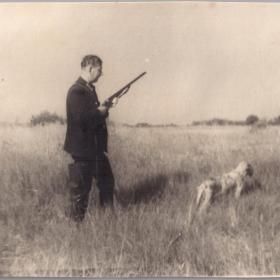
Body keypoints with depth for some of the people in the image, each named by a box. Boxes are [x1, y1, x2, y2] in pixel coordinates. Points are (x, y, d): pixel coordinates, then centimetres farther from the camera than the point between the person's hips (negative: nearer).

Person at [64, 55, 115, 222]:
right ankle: (78, 220, 16)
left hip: (97, 147, 10)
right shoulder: (76, 92, -17)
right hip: (83, 149, -10)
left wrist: (103, 110, 1)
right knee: (81, 188, 2)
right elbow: (82, 118, -28)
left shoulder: (90, 89, 12)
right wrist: (101, 111, -15)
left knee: (107, 181, 18)